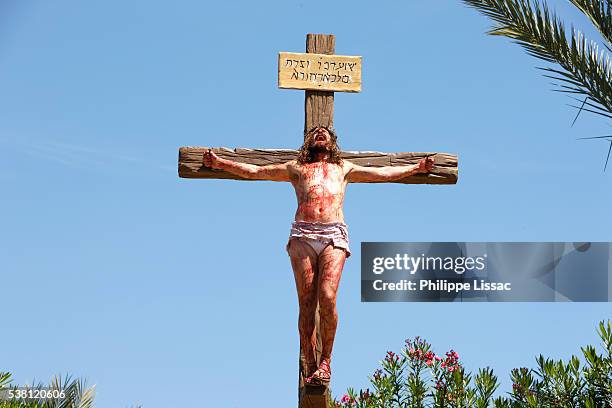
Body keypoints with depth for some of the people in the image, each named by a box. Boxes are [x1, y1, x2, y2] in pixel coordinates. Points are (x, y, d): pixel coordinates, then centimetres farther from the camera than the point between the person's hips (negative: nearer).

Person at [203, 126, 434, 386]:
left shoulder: (344, 169, 30)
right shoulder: (296, 168, 28)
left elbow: (383, 173, 33)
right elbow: (254, 171, 25)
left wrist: (416, 168, 30)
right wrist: (220, 163, 16)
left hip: (334, 235, 0)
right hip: (302, 235, 0)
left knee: (327, 297, -19)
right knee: (306, 302, -8)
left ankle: (325, 362, -10)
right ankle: (310, 366, -5)